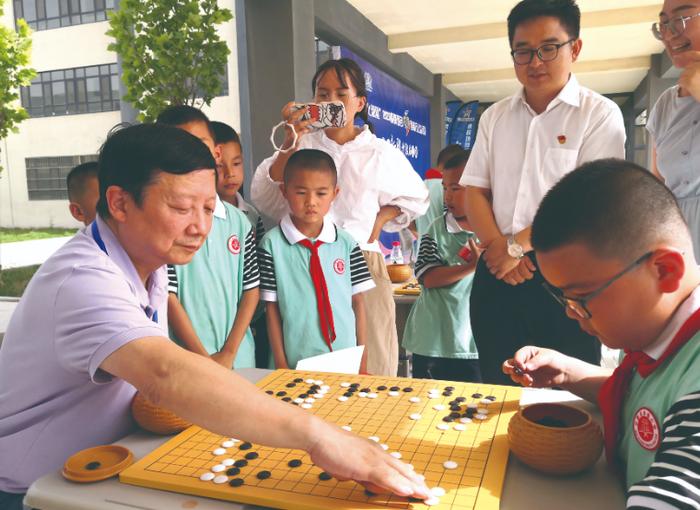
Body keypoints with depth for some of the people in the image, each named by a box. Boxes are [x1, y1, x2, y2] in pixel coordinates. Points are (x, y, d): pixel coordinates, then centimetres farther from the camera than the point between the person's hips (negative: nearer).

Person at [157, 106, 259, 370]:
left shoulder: (238, 220, 3)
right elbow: (166, 296, -11)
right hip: (185, 362, -3)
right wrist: (205, 360, -10)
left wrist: (229, 352, -4)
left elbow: (251, 289, 3)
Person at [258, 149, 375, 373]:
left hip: (345, 362, 2)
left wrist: (362, 362, 4)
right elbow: (271, 307, -3)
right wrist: (281, 365, -3)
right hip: (296, 363, -2)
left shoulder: (347, 243, 0)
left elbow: (358, 302, 4)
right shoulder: (272, 244, -6)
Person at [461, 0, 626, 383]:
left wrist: (519, 244, -14)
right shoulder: (494, 117, 12)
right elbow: (475, 190, 7)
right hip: (497, 274, 4)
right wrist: (497, 247, -9)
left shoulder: (600, 114, -2)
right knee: (498, 392, 13)